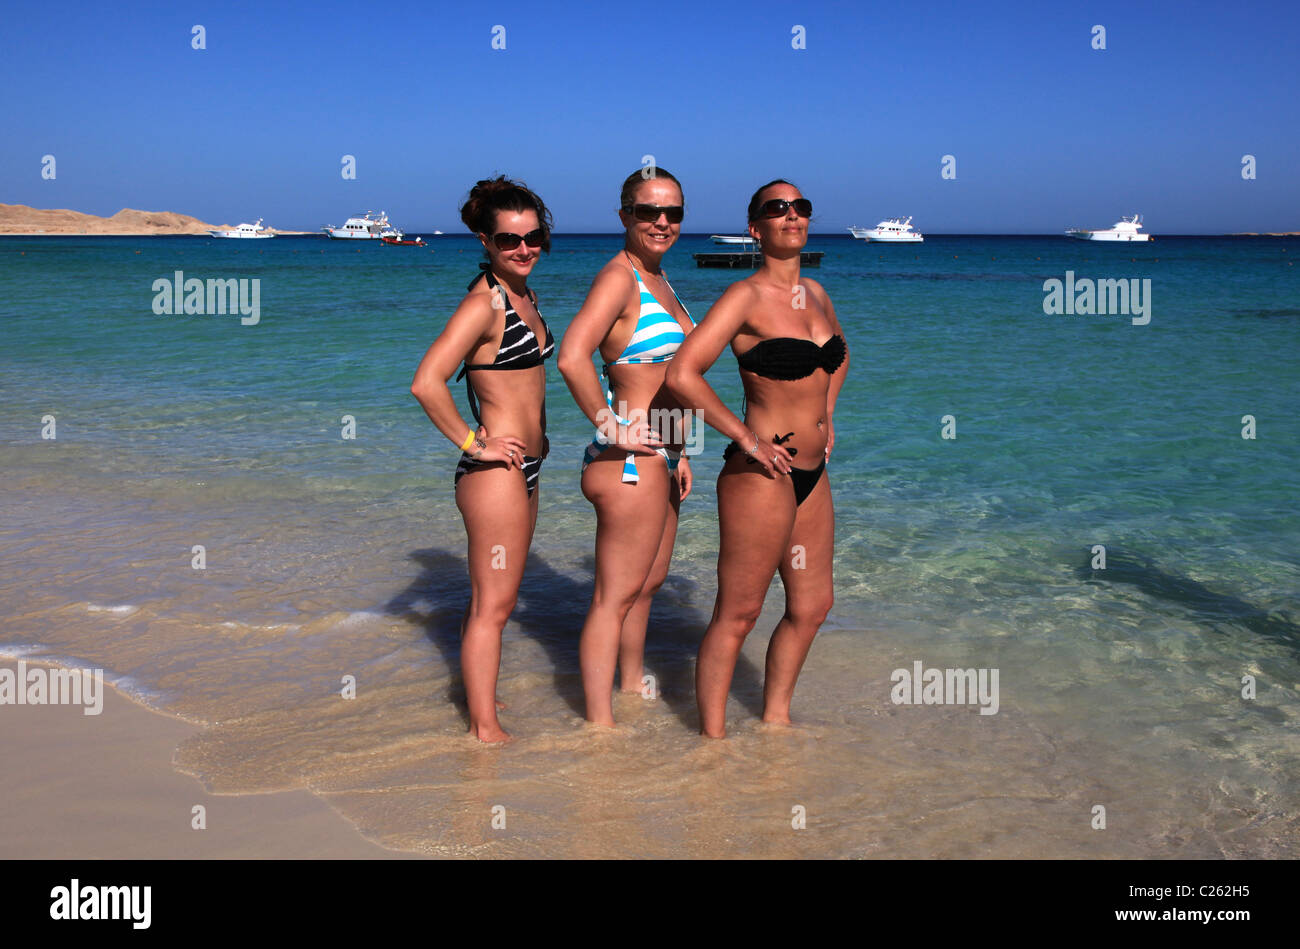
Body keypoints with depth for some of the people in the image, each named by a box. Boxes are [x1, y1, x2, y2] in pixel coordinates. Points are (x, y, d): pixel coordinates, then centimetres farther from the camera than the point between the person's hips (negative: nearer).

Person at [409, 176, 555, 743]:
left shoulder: (523, 296, 12)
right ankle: (485, 729, 5)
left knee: (492, 597, 18)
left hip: (525, 466, 9)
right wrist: (472, 443, -19)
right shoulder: (483, 303, -16)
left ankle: (479, 699, 31)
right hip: (495, 470, -9)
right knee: (492, 604, -3)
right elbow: (426, 383, -28)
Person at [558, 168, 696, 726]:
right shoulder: (618, 277, -15)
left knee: (649, 583, 22)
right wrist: (611, 428, -22)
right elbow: (572, 358, -31)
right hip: (629, 462, -10)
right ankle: (600, 727, 6)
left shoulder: (656, 279, 15)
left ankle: (632, 689, 39)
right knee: (615, 596, -3)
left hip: (657, 457, 10)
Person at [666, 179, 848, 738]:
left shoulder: (816, 294, 11)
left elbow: (839, 355, 33)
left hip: (812, 474, 8)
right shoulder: (747, 297, -12)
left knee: (812, 604, 17)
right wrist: (745, 438, -19)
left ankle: (775, 717, 34)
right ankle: (713, 739, 12)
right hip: (761, 475, -8)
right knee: (737, 614, 0)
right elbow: (681, 375, -23)